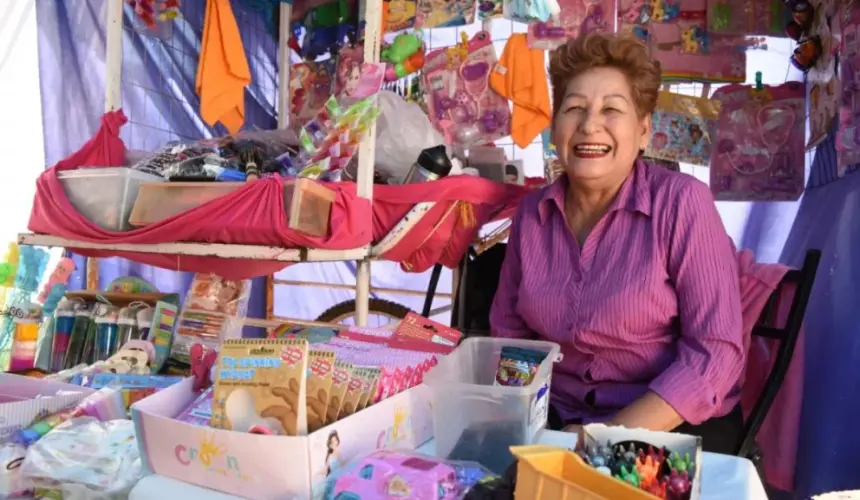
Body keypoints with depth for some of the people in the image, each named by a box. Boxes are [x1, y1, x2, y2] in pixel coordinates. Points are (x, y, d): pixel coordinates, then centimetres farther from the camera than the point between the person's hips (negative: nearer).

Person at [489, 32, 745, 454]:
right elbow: (509, 334, 9)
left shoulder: (682, 202, -11)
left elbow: (715, 353, -15)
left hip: (675, 428, -3)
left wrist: (609, 437, -19)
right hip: (559, 421, 4)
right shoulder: (532, 212, 2)